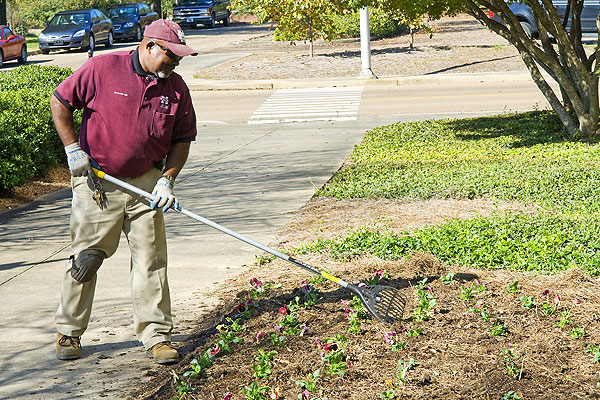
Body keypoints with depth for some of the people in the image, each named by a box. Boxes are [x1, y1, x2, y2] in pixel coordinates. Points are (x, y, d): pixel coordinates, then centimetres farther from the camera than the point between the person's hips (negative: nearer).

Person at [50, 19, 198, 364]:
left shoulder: (176, 88, 1)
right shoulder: (101, 70, -10)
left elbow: (183, 139, 9)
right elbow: (60, 102, -2)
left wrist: (167, 178, -4)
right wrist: (73, 148, -7)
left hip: (146, 182, 3)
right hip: (97, 181, -3)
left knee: (151, 258, 1)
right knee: (86, 258, 3)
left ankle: (157, 335, 10)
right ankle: (69, 332, 19)